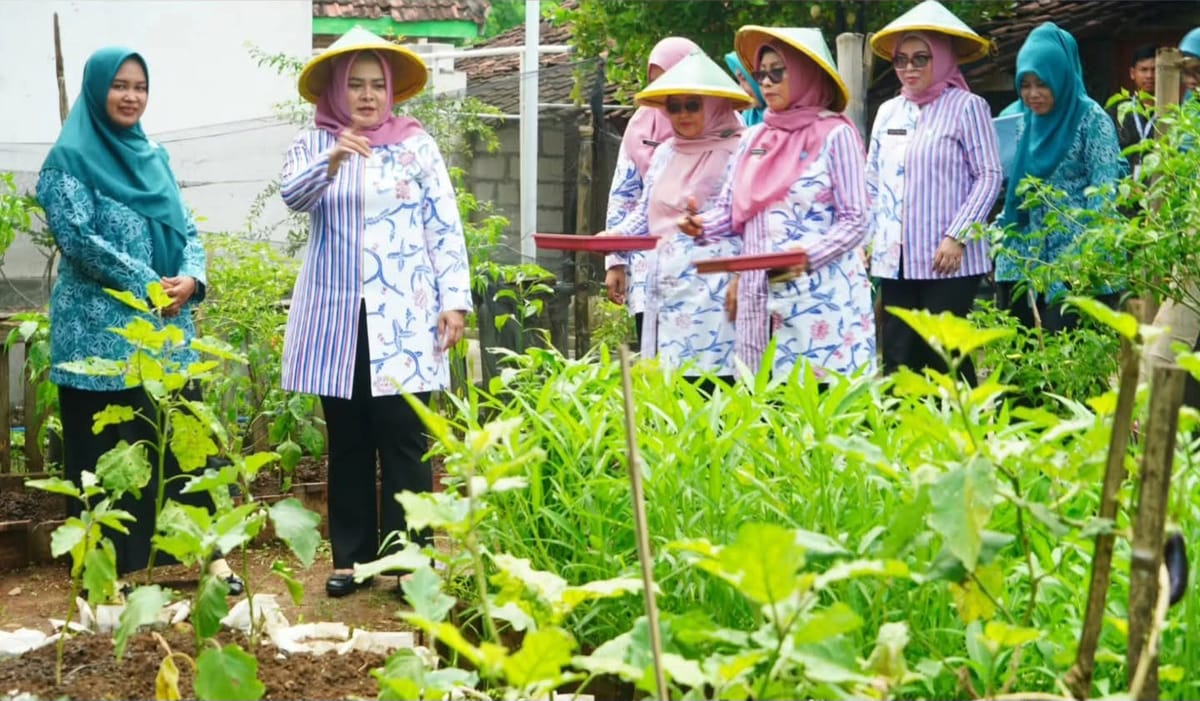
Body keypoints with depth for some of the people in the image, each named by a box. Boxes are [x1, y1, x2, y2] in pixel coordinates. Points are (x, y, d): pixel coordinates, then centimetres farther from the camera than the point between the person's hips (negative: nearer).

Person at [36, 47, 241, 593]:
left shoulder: (153, 156, 15)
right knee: (102, 451, 0)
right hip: (99, 333, -6)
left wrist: (190, 277, -7)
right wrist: (148, 285, -17)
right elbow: (78, 238, -14)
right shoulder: (70, 158, -5)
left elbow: (185, 230, 14)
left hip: (167, 328, 6)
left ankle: (210, 553, 11)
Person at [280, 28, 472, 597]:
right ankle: (352, 557, 16)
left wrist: (455, 300, -4)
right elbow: (293, 195, -12)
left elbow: (444, 226, 4)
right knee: (347, 444, 7)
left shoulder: (415, 143, 6)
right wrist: (332, 161, -31)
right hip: (337, 318, 1)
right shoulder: (312, 145, 7)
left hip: (403, 318, -1)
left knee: (405, 441, -4)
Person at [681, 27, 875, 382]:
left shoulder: (835, 135, -4)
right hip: (760, 293, 6)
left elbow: (854, 221, -8)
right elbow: (730, 210, 13)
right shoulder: (753, 138, 13)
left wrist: (808, 255, -22)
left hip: (821, 296, -6)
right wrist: (703, 224, -8)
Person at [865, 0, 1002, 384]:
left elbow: (989, 176, -7)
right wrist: (866, 236, 8)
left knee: (943, 357, -5)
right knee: (897, 357, 6)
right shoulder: (888, 112, 13)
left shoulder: (966, 107, -4)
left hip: (947, 261, -5)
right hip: (894, 260, 6)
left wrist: (956, 237, -15)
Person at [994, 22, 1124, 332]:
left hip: (1073, 261, -6)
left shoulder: (1091, 119, -7)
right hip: (1024, 260, 6)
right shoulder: (1026, 122, 12)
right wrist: (999, 240, 10)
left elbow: (1105, 191, -12)